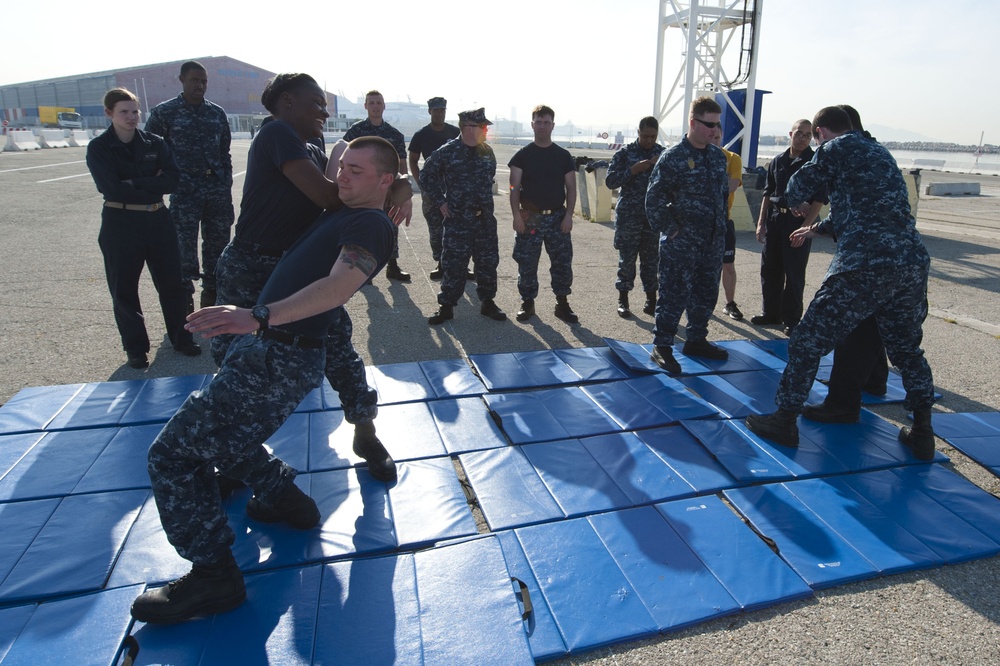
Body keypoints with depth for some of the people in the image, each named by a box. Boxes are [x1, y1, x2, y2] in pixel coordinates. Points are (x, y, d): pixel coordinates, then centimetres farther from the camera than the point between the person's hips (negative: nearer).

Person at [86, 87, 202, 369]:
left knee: (172, 282, 7)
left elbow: (172, 179, -9)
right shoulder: (99, 148, -3)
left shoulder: (154, 143, 4)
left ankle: (181, 338, 22)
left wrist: (134, 184, -16)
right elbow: (112, 188, -16)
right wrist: (152, 184, -13)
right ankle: (135, 348, 18)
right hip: (121, 224, -2)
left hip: (158, 219, 2)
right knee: (124, 288, 5)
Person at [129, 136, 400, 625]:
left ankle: (213, 576, 3)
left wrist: (260, 317, -43)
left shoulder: (371, 225, -12)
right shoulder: (340, 214, 17)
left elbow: (339, 285, -32)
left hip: (280, 359, -11)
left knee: (173, 452, -7)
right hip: (263, 348, 11)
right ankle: (285, 499, 36)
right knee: (215, 433, 27)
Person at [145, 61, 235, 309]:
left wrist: (226, 186, 9)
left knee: (217, 243, 9)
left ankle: (211, 294, 23)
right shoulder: (163, 112, 1)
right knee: (184, 247, -2)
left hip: (217, 189, 4)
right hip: (184, 191, -3)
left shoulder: (217, 113, 11)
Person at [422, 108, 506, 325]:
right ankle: (447, 306, 11)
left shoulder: (487, 151, 8)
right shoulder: (447, 152, -7)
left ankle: (487, 302, 23)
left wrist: (486, 201, 16)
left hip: (485, 218, 5)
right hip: (457, 219, -5)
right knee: (453, 264, -1)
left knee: (488, 262, 9)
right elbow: (426, 177, 0)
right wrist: (440, 202, -3)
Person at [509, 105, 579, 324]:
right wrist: (517, 215, -12)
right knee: (527, 263, 2)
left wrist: (568, 215, -5)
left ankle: (562, 303, 14)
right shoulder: (522, 155, 3)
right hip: (529, 217, -1)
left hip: (557, 217, 1)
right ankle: (527, 303, 17)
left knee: (563, 262, 2)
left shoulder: (563, 155, 7)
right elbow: (515, 188, -1)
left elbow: (571, 188, 6)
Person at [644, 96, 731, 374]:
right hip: (681, 242, -7)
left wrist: (720, 224, 14)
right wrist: (671, 230, -12)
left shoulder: (718, 156, 10)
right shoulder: (673, 158, -11)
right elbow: (654, 200, -12)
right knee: (675, 294, -4)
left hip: (713, 241, 7)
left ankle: (696, 340, 30)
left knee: (706, 293, 15)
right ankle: (661, 347, 6)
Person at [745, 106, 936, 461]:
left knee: (808, 341, 3)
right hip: (913, 264, 8)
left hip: (863, 267, -8)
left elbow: (796, 191, 9)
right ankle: (922, 433, 30)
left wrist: (799, 203, 32)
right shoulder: (879, 152, 26)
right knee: (907, 349, 23)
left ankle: (784, 422, 11)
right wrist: (818, 228, 45)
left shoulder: (836, 148, 4)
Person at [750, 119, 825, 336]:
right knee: (769, 269, 8)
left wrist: (805, 226, -15)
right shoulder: (777, 162, 10)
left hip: (798, 221, -5)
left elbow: (819, 199, -7)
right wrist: (761, 222, 8)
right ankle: (771, 313, 21)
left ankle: (792, 319, 8)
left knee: (794, 272, -1)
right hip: (774, 219, 5)